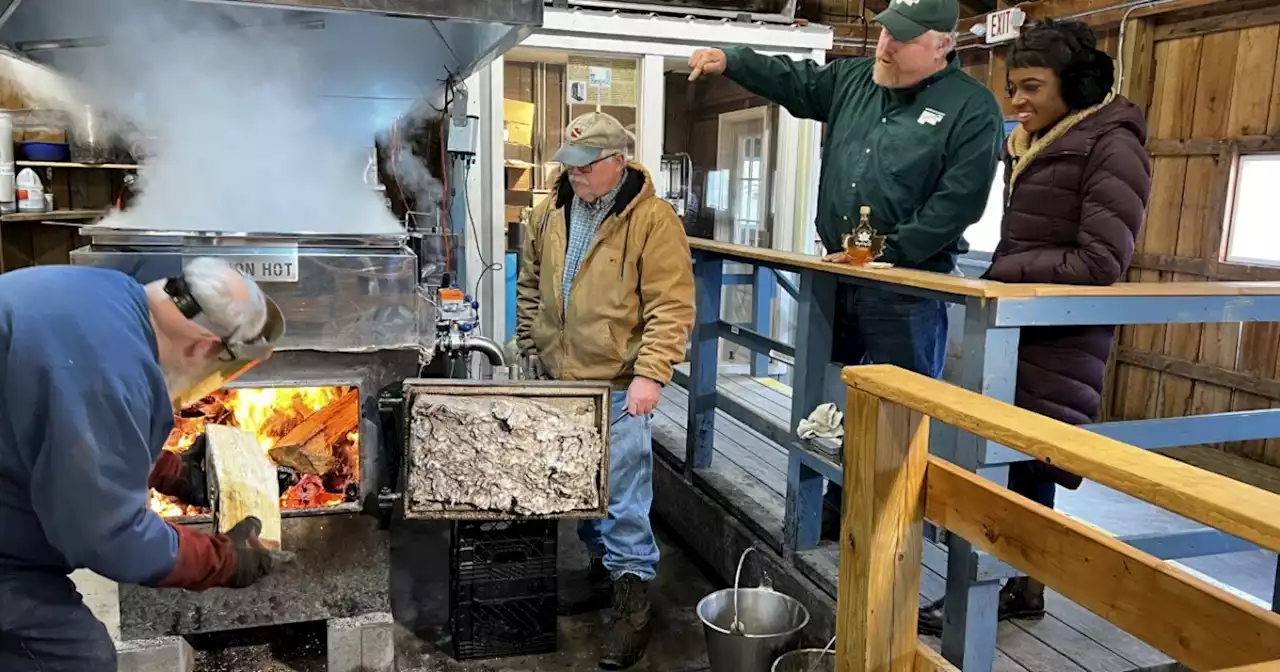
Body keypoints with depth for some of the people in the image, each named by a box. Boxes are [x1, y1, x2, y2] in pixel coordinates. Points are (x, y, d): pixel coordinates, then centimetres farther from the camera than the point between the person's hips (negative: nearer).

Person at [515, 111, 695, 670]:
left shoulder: (653, 219, -13)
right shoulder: (551, 212, 6)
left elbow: (672, 307, -16)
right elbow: (530, 284, 17)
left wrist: (650, 374, -22)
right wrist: (529, 344, 15)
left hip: (618, 387, -6)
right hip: (561, 380, 7)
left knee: (623, 498, -3)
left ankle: (632, 605, 10)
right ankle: (603, 569, 37)